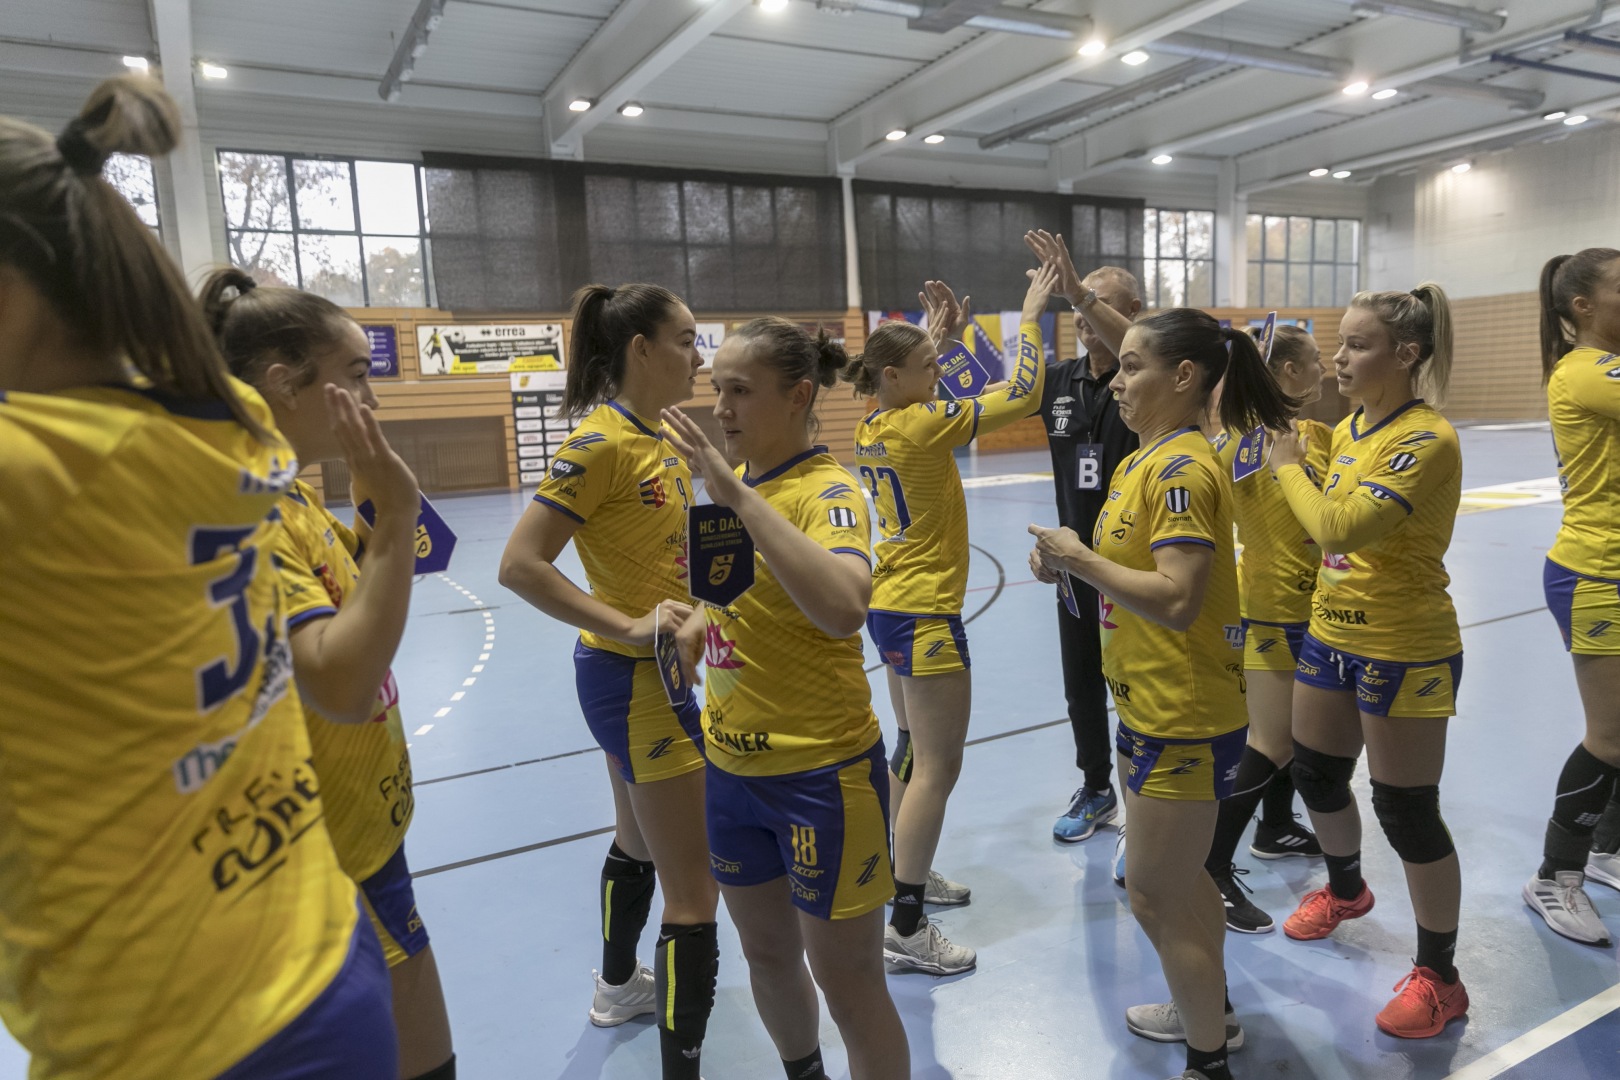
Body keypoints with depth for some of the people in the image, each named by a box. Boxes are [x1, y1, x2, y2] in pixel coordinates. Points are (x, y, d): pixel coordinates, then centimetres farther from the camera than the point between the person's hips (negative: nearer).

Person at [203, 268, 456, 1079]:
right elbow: (341, 687, -33)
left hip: (360, 832, 9)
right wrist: (395, 517, -32)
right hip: (327, 855, -9)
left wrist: (380, 510, 3)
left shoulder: (292, 499, 5)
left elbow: (357, 607, 16)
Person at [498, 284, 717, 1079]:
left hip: (656, 672, 10)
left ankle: (619, 986, 50)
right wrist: (629, 625, -25)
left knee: (638, 842, 28)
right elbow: (520, 565, -23)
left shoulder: (659, 436, 6)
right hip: (632, 677, -10)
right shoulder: (600, 442, -20)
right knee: (692, 896, -5)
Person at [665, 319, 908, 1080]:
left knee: (849, 986, 9)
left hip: (820, 774, -7)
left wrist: (739, 496, -38)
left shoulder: (827, 490, -19)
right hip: (732, 765, 8)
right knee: (766, 954, 24)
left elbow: (843, 607, -40)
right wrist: (701, 619, 0)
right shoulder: (738, 482, 3)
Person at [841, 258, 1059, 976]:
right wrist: (1030, 317, -6)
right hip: (923, 613, -10)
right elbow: (1020, 394, -18)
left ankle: (907, 872, 36)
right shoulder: (920, 425, -19)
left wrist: (936, 328, 26)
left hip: (891, 606, 10)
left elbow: (912, 374, 29)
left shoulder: (874, 426, 5)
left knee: (913, 749, 22)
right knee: (938, 768, -3)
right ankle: (906, 930, 4)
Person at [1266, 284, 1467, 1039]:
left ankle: (1439, 977, 23)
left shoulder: (1427, 440, -21)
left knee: (1406, 810, 3)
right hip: (1332, 633, 8)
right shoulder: (1348, 429, 4)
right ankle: (1345, 889, 49)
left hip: (1405, 651, -8)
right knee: (1316, 775, 20)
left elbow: (1340, 528, -29)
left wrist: (1287, 466, -16)